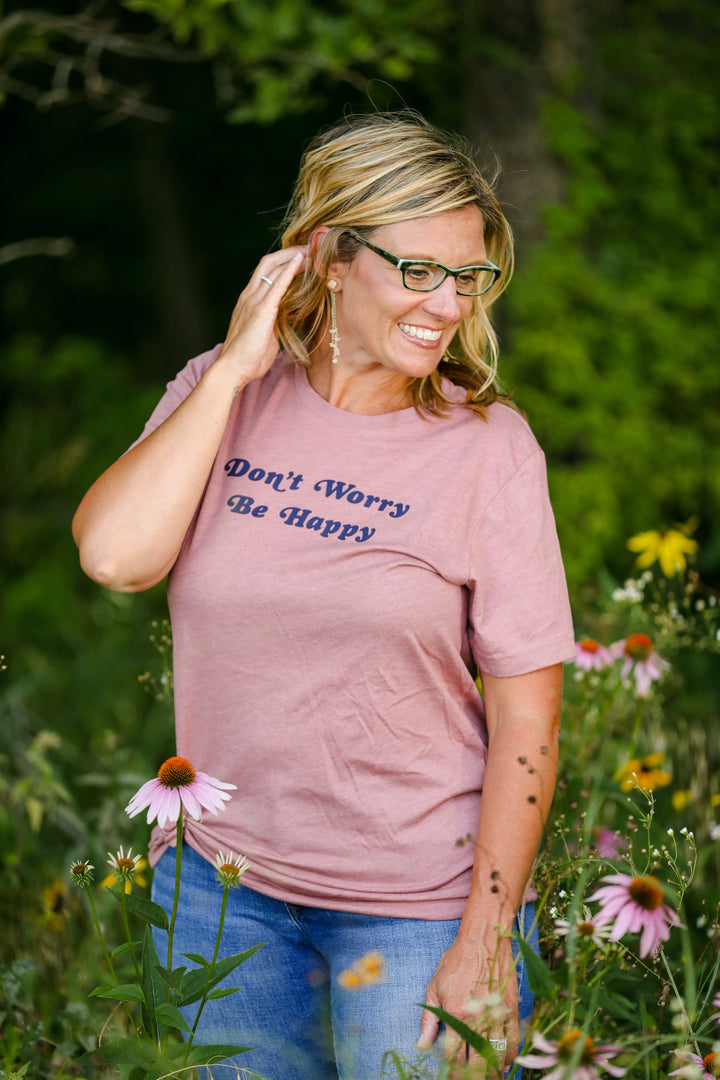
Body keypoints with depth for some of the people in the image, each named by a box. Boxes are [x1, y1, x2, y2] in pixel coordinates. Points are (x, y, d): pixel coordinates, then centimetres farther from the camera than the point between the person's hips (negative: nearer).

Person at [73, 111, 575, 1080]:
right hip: (220, 883, 3)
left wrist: (484, 947, -11)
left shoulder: (485, 445, -10)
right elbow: (115, 556, -17)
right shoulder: (220, 394, -1)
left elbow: (526, 718, -9)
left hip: (416, 902, -3)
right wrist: (236, 367, -14)